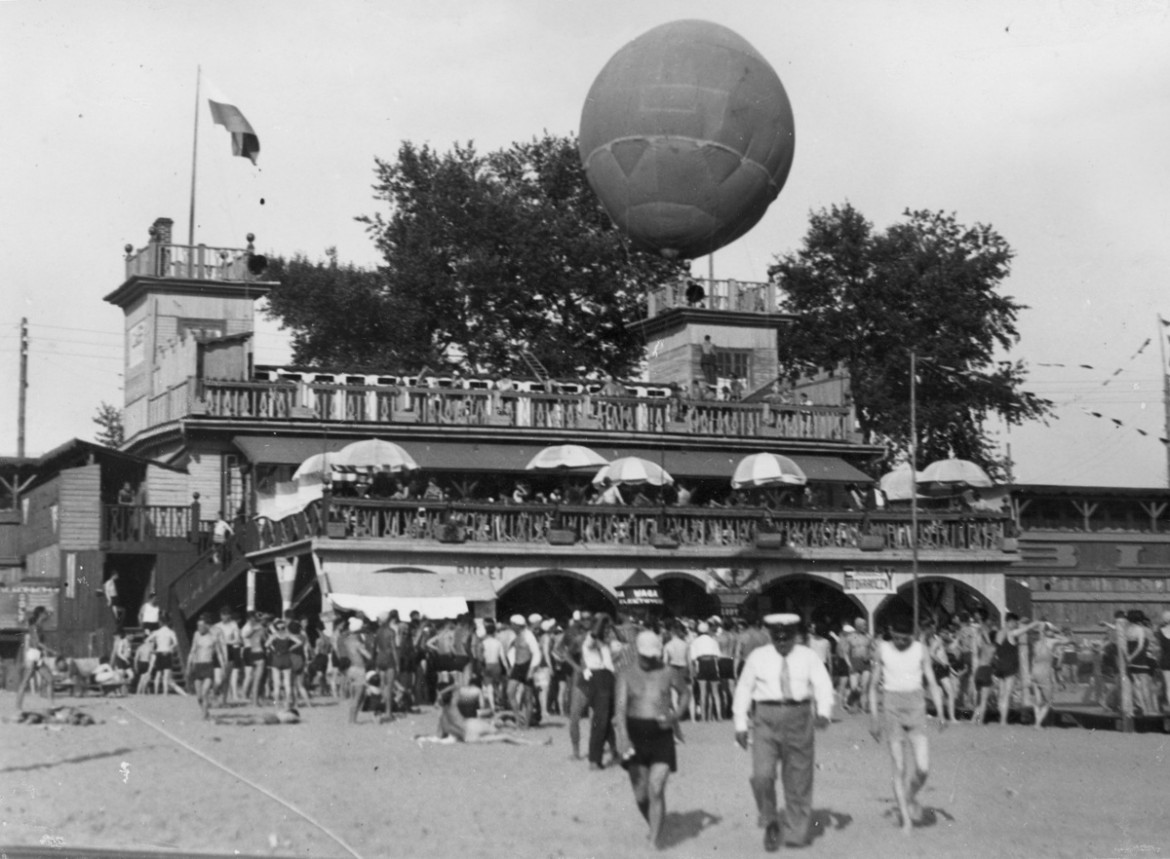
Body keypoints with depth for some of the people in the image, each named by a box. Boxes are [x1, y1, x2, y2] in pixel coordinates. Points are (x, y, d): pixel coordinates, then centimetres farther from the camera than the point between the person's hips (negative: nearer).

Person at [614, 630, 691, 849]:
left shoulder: (667, 673, 1)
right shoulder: (627, 676, -2)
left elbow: (685, 692, 20)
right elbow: (620, 708, -14)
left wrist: (676, 716, 2)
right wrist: (623, 737, -30)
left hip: (662, 735, -1)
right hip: (635, 735, 1)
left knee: (656, 791, -12)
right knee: (641, 795, 6)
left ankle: (654, 843, -9)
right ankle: (655, 827, 36)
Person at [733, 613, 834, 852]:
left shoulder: (808, 657, 3)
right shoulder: (758, 657, 4)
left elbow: (823, 685, -8)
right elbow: (744, 689, 8)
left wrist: (823, 712, -26)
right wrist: (740, 724, 3)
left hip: (799, 718, 1)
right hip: (766, 718, -1)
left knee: (799, 778, 6)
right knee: (762, 775, -14)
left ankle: (796, 834, 20)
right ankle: (770, 822, 10)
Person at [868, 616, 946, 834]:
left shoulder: (921, 650, 3)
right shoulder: (883, 649, 4)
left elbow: (932, 683, 4)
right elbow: (874, 685, 9)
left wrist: (940, 714, -7)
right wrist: (874, 718, 5)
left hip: (916, 706, 0)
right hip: (891, 706, 0)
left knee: (923, 767, -11)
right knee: (899, 768, -3)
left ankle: (912, 796, 20)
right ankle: (906, 819, 4)